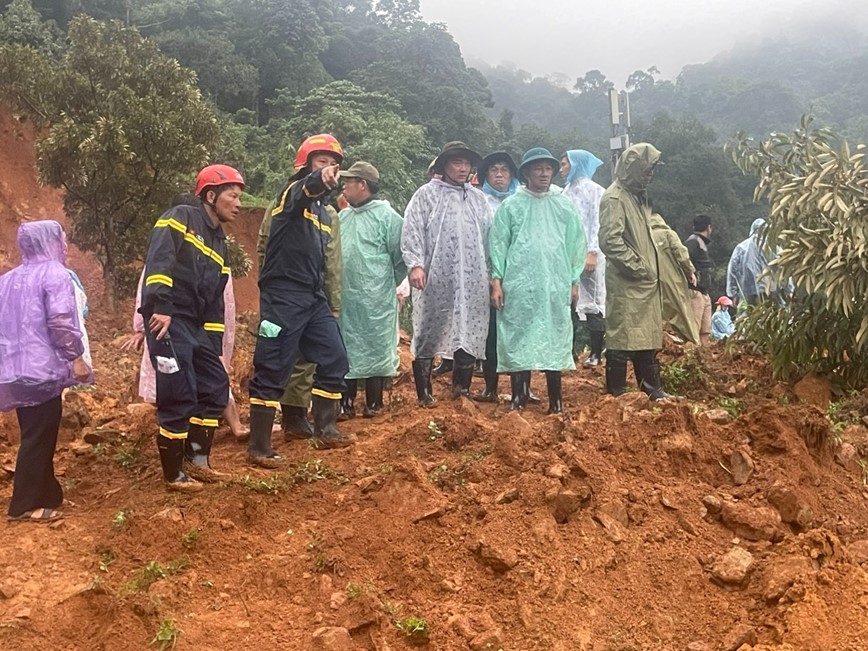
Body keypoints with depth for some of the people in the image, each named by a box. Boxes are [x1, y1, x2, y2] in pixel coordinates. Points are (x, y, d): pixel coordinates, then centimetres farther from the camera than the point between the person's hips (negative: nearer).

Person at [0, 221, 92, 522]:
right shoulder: (55, 273, -7)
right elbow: (60, 321, -20)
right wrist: (76, 357, -11)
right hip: (43, 368, -8)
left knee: (36, 437, 15)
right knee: (39, 439, -2)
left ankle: (48, 495, 23)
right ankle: (25, 505, 2)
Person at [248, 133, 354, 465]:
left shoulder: (324, 212, 19)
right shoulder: (294, 192, -5)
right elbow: (304, 190, -32)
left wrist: (327, 305, 22)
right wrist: (320, 179, -55)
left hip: (314, 298, 8)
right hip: (283, 295, -8)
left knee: (335, 359, 7)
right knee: (272, 371, -5)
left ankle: (324, 431, 19)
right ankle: (259, 447, 2)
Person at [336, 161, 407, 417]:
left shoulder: (386, 216, -7)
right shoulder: (343, 217, 10)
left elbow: (401, 256, -5)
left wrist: (388, 285, 2)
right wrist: (335, 284, 11)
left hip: (376, 302, -5)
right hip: (345, 299, 5)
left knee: (375, 349, 5)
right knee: (346, 350, 9)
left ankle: (374, 403, 15)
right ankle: (346, 402, 17)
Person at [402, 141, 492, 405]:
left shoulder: (478, 198, 16)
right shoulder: (426, 194, 3)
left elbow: (488, 236, 17)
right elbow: (412, 231, -4)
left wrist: (492, 272, 13)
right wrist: (415, 264, -14)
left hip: (471, 281, 4)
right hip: (435, 280, -4)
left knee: (469, 334, 4)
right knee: (427, 334, 1)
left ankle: (462, 389, 16)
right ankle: (424, 394, 9)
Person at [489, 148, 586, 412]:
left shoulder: (564, 206, 10)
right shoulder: (511, 206, 5)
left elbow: (576, 244, 11)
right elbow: (498, 244, 3)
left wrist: (574, 281, 6)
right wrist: (496, 281, -4)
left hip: (555, 286, 2)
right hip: (519, 286, -1)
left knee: (554, 340, 3)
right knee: (518, 340, -1)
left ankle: (556, 400, 11)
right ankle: (519, 397, 6)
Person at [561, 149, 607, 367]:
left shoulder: (594, 190, -1)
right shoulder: (567, 192, 17)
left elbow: (597, 223, -9)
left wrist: (592, 252, -18)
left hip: (588, 255, -6)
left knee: (593, 302, -1)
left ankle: (596, 353, 2)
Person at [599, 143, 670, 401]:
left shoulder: (638, 196, 17)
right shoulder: (614, 198, -13)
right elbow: (610, 241, -21)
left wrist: (650, 269, 14)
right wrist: (638, 267, -16)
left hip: (646, 283, 9)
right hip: (625, 284, -9)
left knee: (648, 337, 14)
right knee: (621, 340, -5)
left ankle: (652, 389, 22)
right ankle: (616, 394, 1)